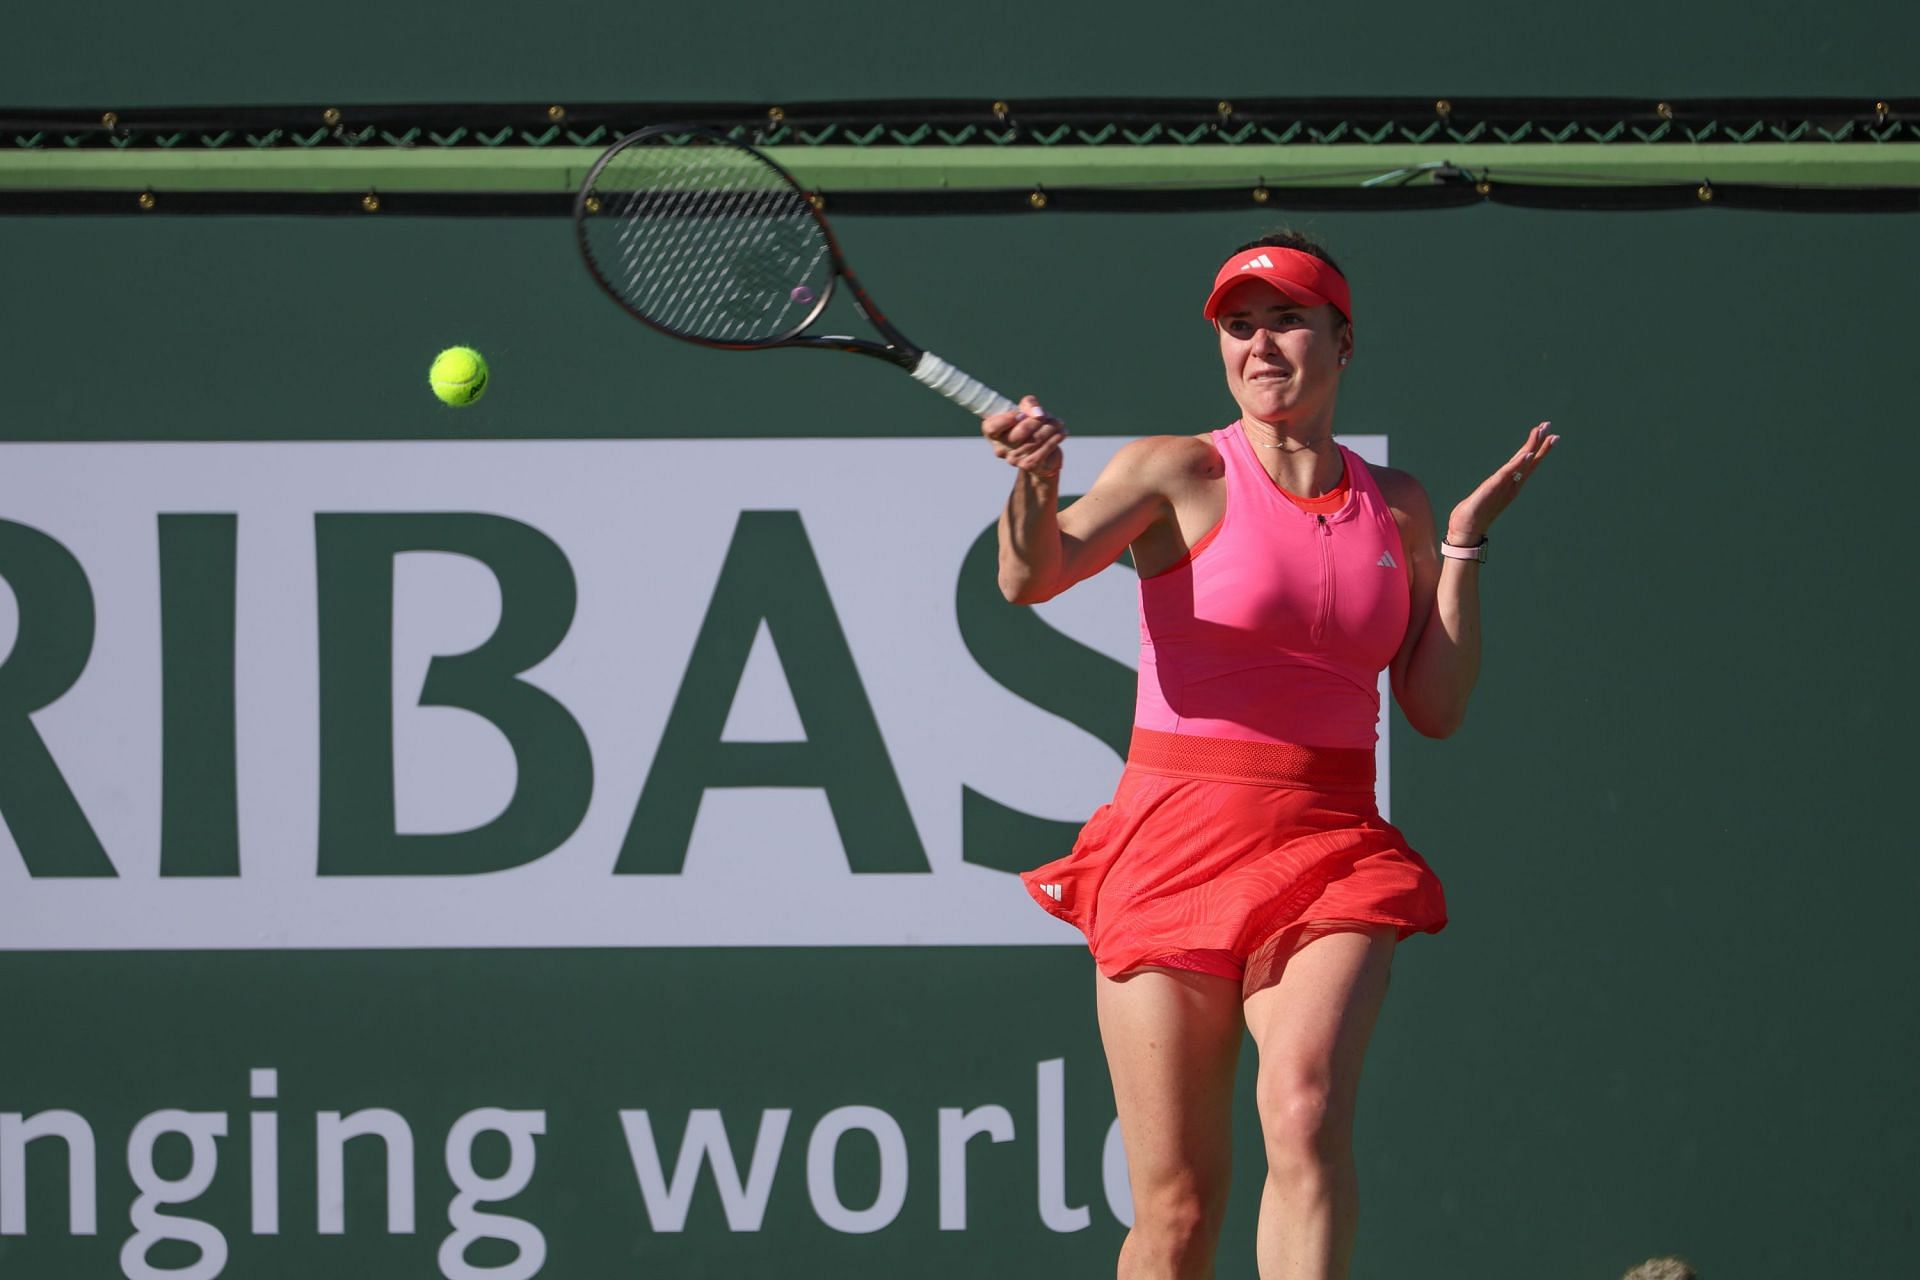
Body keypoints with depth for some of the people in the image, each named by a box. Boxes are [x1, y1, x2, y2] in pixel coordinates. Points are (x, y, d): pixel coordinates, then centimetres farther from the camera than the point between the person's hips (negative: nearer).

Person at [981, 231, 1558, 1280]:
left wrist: (1465, 540, 4)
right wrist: (1035, 483, -36)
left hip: (1331, 850, 2)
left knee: (1305, 1113, -26)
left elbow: (1436, 707, 10)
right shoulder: (1181, 473, 0)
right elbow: (1030, 577, -16)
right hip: (1176, 840, -2)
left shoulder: (1394, 507, 11)